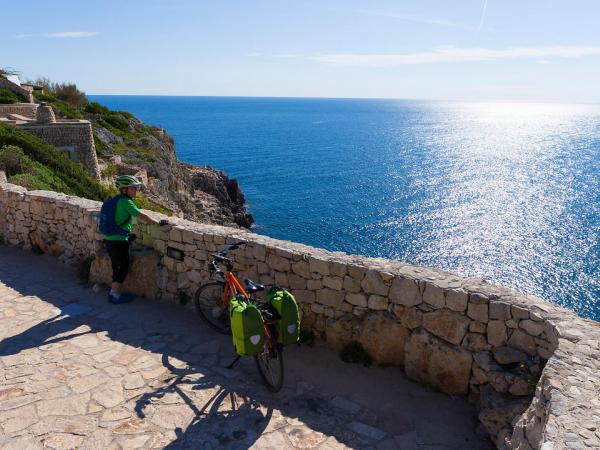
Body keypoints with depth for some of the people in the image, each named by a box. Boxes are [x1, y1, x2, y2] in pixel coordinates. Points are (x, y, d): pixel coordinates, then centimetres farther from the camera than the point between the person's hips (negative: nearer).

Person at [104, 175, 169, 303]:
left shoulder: (117, 200, 11)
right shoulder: (126, 202, -17)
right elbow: (141, 216, -23)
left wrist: (128, 235, 24)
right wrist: (159, 223, -15)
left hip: (109, 239, 9)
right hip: (119, 242, -9)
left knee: (117, 267, 19)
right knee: (122, 267, 5)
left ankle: (113, 291, 30)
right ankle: (116, 295, 13)